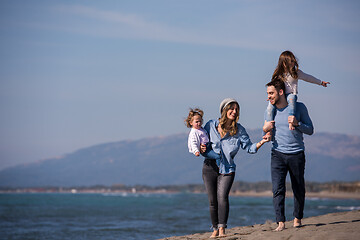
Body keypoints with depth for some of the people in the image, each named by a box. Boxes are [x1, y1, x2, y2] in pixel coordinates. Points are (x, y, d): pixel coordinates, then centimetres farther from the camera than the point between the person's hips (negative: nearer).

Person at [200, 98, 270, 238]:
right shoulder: (211, 125, 3)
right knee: (212, 200, 1)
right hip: (210, 167, 1)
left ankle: (222, 229, -18)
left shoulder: (239, 130, 3)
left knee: (222, 196, -18)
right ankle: (215, 229, 12)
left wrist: (261, 142, -14)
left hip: (227, 169, -1)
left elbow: (249, 147, 2)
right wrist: (201, 149, -8)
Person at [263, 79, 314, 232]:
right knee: (277, 189, -13)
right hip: (278, 154, 1)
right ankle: (281, 222, -15)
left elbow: (310, 130, 1)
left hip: (296, 154, -1)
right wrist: (265, 130, -6)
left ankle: (297, 219, 27)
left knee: (298, 190, 8)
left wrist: (297, 123, -16)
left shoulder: (299, 107, -1)